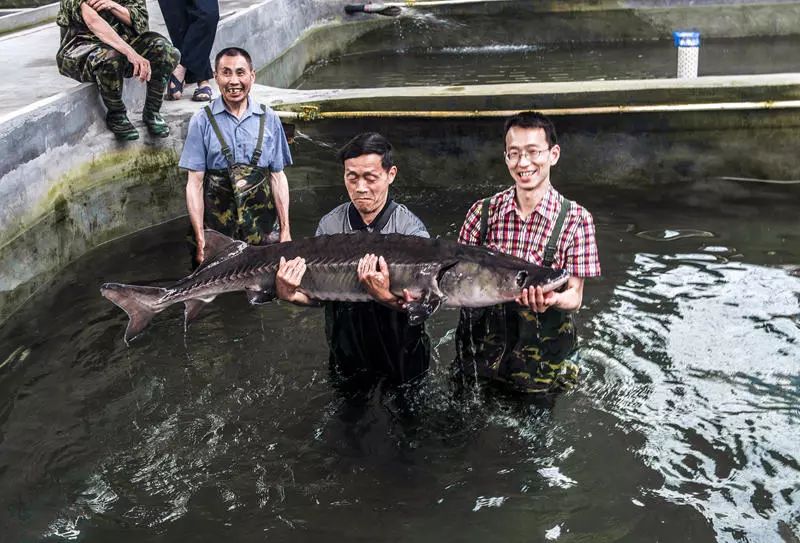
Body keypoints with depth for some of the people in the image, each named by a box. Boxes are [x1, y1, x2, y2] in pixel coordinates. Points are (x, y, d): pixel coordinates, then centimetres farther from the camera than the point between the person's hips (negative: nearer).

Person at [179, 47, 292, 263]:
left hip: (265, 230, 1)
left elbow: (278, 177, 7)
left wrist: (285, 230, 1)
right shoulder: (202, 121, -1)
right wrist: (200, 239, -7)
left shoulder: (269, 119, 4)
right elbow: (195, 182, -2)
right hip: (218, 231, -1)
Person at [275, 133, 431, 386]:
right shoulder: (330, 225, -7)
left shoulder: (410, 228, -16)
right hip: (347, 360, 2)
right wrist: (291, 295, -28)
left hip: (403, 360, -2)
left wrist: (386, 297, -42)